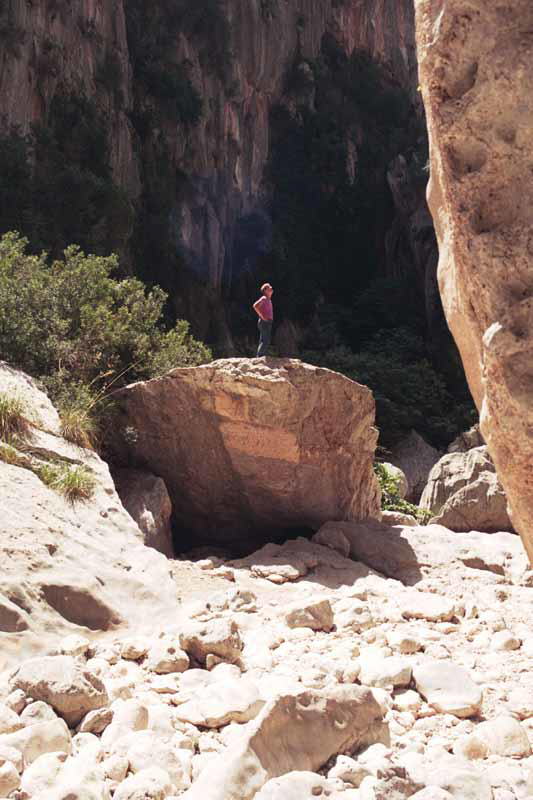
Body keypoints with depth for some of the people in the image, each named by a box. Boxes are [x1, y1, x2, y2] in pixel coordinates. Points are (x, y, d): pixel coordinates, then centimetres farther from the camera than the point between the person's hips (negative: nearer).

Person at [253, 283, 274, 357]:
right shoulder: (264, 298, -11)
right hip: (265, 322, -10)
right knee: (265, 341, -13)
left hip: (268, 322, 10)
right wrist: (262, 316, -22)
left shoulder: (268, 300, 18)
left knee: (264, 341, 9)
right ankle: (259, 356, -12)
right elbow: (255, 306, -26)